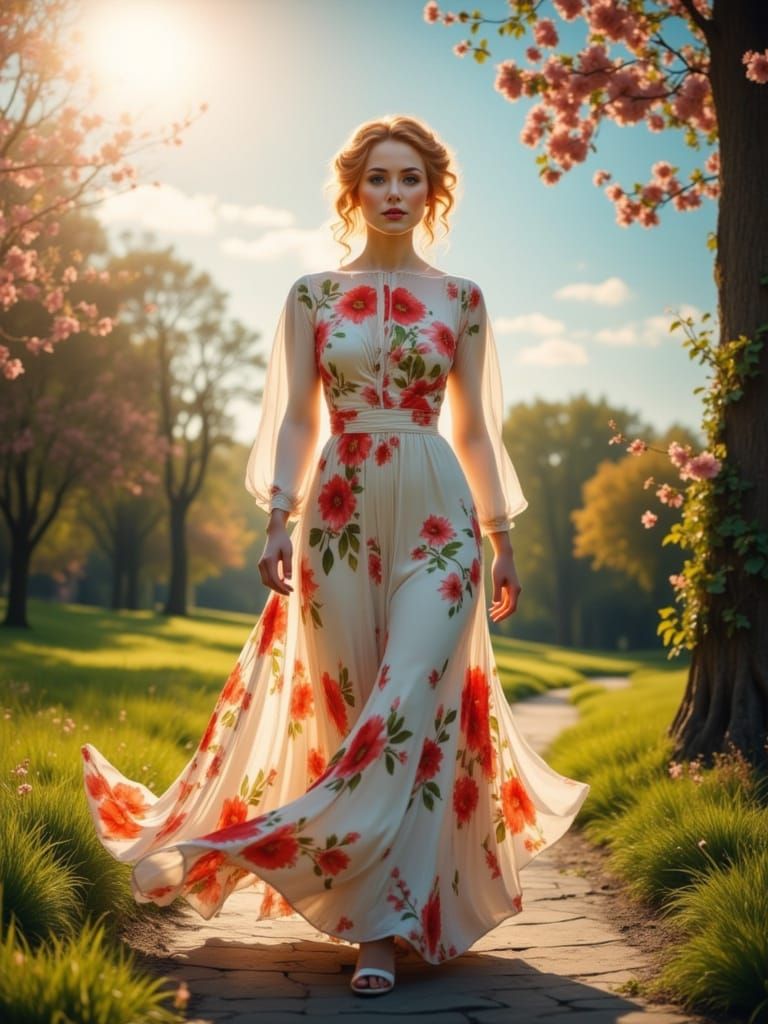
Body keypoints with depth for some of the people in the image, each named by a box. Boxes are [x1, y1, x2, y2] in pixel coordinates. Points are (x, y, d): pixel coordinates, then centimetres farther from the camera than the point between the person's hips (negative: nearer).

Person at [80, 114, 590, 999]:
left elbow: (475, 430, 11)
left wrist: (502, 540, 8)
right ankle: (385, 913, 13)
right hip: (341, 511, 1)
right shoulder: (312, 294, 8)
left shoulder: (461, 299, 9)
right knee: (354, 706, 2)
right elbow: (295, 419, 4)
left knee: (408, 707, -13)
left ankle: (382, 921, -8)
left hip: (437, 512, 0)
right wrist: (278, 518, -9)